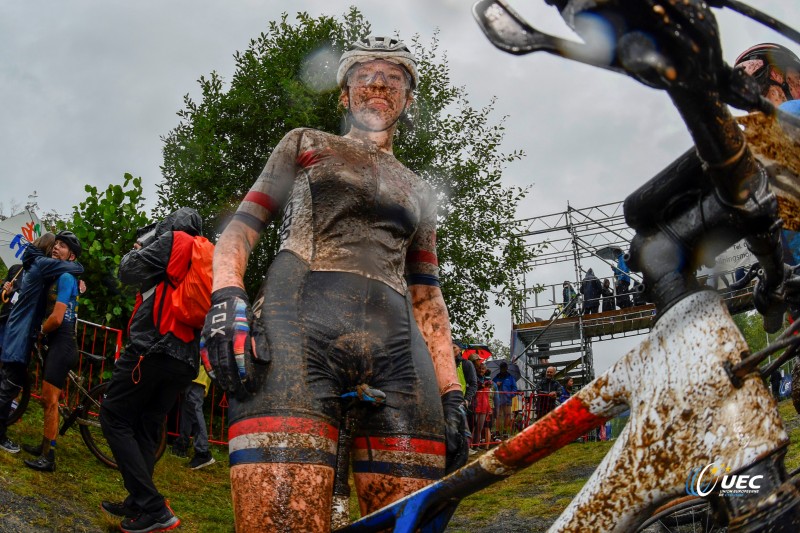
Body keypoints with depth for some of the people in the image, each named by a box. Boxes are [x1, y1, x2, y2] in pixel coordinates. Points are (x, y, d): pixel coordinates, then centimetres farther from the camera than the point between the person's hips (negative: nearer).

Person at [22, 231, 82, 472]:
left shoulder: (66, 277, -13)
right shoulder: (57, 276, 17)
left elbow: (56, 318, -20)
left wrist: (40, 333, -3)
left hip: (62, 345, -10)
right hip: (55, 344, 10)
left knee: (50, 400, -9)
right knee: (47, 399, 17)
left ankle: (48, 458, -6)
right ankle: (44, 447, 28)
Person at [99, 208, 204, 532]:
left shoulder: (171, 240, 1)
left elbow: (128, 273, -1)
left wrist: (142, 247, 18)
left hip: (151, 348, -7)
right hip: (185, 360, 7)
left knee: (114, 418, -2)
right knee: (147, 429, 15)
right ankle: (137, 504, 15)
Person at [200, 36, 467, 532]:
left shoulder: (419, 192, 32)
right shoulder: (305, 145, 26)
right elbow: (243, 226, 15)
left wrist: (452, 393, 12)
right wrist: (227, 298, -7)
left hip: (397, 343, 3)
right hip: (298, 323, -3)